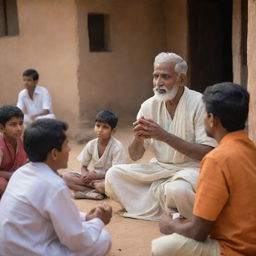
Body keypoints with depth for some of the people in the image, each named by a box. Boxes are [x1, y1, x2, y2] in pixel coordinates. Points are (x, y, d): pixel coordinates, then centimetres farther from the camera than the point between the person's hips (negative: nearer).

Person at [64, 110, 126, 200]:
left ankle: (84, 191, -15)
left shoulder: (117, 147, -16)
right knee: (67, 176, -15)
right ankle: (91, 193, -24)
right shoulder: (91, 145, -2)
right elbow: (84, 167, 7)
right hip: (93, 176, 5)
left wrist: (95, 175, -21)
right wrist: (85, 174, -17)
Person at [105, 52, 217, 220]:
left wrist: (165, 136, -28)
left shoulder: (200, 104, -14)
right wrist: (139, 138, -22)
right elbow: (135, 156, 3)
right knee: (113, 175, -10)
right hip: (159, 168, 6)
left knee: (177, 189, -38)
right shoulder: (149, 106, 0)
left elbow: (208, 154, -21)